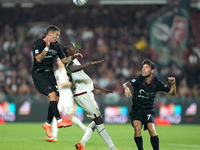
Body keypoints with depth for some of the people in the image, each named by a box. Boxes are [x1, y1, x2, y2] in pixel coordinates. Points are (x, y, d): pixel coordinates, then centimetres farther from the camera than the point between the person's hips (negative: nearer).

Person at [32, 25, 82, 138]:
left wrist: (73, 57, -3)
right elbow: (38, 59, -21)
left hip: (49, 73, 7)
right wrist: (47, 47, -26)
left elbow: (64, 59, 14)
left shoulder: (56, 45, 9)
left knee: (56, 99, -1)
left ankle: (48, 124, 13)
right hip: (39, 73, -7)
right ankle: (59, 121, -26)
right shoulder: (37, 44, -10)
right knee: (52, 95, -24)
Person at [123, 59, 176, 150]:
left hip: (148, 111, 1)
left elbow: (172, 93, 4)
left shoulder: (156, 83, -2)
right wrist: (126, 88, -50)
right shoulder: (139, 79, -8)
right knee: (137, 128, -23)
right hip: (136, 111, -1)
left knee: (151, 130, -20)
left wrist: (173, 84, -15)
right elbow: (127, 84, -26)